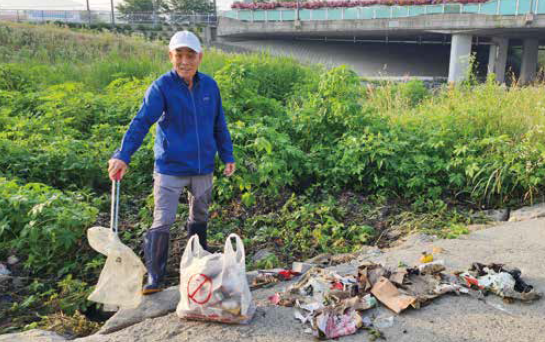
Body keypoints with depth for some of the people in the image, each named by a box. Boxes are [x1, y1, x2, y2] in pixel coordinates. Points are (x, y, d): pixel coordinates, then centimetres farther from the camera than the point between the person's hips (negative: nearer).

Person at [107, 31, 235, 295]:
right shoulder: (161, 88, -12)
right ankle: (154, 277, 8)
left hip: (203, 167, 4)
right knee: (162, 222, -5)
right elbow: (141, 122, -23)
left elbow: (219, 125, 10)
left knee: (199, 217, 20)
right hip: (170, 168, -4)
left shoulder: (209, 86, 1)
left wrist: (227, 156, 12)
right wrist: (123, 156, -35)